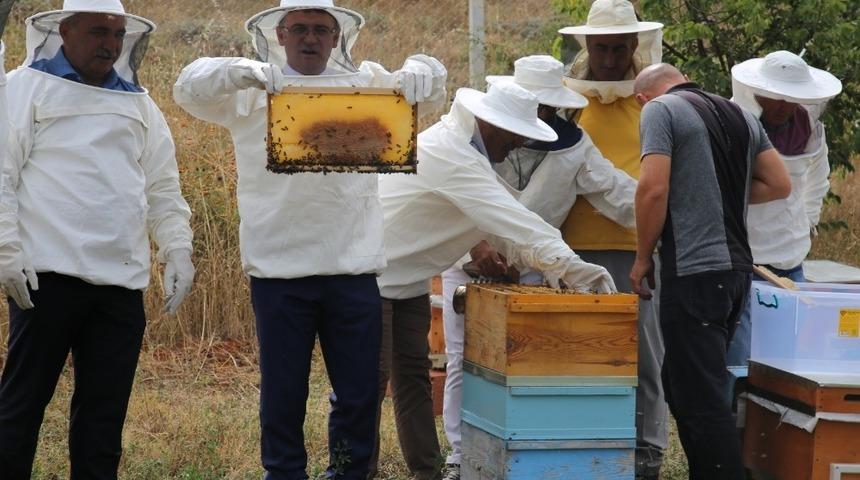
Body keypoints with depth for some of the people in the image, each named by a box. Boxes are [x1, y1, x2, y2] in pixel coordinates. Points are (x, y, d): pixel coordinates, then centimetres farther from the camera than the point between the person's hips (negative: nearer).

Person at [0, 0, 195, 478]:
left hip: (121, 279, 5)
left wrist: (177, 251, 9)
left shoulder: (137, 103, 18)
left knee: (104, 404, 6)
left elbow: (163, 188, 20)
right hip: (49, 274, -5)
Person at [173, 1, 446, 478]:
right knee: (283, 391, 5)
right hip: (279, 270, -2)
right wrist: (241, 73, -26)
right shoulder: (253, 88, 5)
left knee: (360, 391, 5)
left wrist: (420, 72, -16)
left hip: (353, 266, 2)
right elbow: (189, 87, -6)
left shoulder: (365, 81, 11)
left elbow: (432, 83, 9)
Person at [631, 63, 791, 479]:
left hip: (693, 271, -8)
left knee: (701, 399, -7)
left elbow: (653, 189, -14)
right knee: (682, 383, 18)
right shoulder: (741, 116, 16)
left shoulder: (660, 110, -4)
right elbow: (779, 185, 14)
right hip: (737, 268, 8)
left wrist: (643, 258, -3)